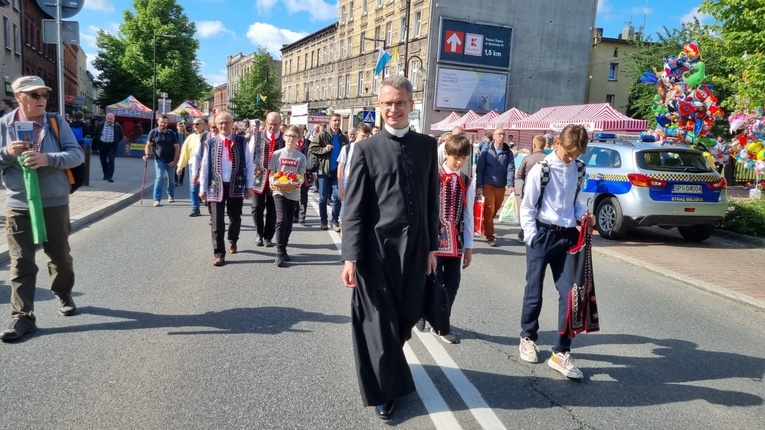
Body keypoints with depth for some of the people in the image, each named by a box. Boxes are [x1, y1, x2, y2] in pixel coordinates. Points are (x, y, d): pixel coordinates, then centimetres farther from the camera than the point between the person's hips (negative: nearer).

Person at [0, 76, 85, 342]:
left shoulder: (57, 123, -2)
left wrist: (48, 158, -26)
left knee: (60, 256, 14)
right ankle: (23, 316, 9)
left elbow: (77, 154, -10)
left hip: (54, 203, 0)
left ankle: (63, 295, 39)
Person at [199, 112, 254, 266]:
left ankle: (233, 241, 41)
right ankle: (219, 254, 5)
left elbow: (249, 165, 2)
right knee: (217, 222, -2)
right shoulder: (210, 143, 2)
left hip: (236, 185, 0)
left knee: (235, 218, 13)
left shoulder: (242, 142, 0)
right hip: (216, 186, 0)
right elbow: (205, 166, 5)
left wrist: (249, 186, -1)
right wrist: (203, 188, 4)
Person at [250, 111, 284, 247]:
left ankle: (268, 237, 21)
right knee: (257, 208, 3)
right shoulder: (256, 137, 2)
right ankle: (259, 234, 24)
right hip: (259, 176, 1)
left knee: (272, 210, 6)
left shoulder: (285, 139, -1)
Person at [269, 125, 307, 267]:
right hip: (279, 192, -3)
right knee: (281, 221, -14)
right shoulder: (277, 154, 0)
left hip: (294, 193, 3)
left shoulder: (301, 157, 3)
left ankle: (283, 250, 24)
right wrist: (273, 184, -17)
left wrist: (298, 184, -18)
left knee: (289, 223, 10)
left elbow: (301, 176, 3)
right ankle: (280, 253, -11)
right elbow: (272, 173, 2)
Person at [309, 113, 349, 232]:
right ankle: (323, 220, 20)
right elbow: (311, 148, -6)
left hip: (337, 171, 2)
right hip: (324, 170, -2)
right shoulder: (322, 135, -3)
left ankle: (335, 220, 9)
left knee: (337, 196, -4)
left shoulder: (343, 138, 7)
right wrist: (324, 149, -18)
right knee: (323, 198, 6)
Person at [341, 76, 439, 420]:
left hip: (415, 249, 3)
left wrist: (432, 246, 9)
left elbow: (432, 200, 9)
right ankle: (384, 389, 27)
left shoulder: (427, 146, 6)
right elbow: (353, 208, -6)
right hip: (378, 249, -3)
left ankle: (388, 368, 42)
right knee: (379, 323, 7)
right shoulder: (366, 149, -4)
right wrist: (351, 257, -12)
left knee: (406, 318, 13)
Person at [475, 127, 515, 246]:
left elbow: (510, 169, -3)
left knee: (495, 211, 12)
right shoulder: (486, 151, 0)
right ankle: (489, 237, 1)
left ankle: (486, 230, 32)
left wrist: (511, 185, -16)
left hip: (501, 187, 3)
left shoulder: (508, 152, 6)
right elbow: (479, 169, -2)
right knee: (489, 211, -6)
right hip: (488, 185, -3)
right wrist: (478, 186, -9)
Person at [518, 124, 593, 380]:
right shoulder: (541, 169, -10)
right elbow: (527, 208, -7)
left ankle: (561, 353, 7)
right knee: (534, 292, 9)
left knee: (569, 293, -1)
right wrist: (532, 237, -13)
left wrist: (583, 215, -1)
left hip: (567, 236, 4)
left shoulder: (578, 169, 5)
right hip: (543, 234, -4)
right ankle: (528, 337, 31)